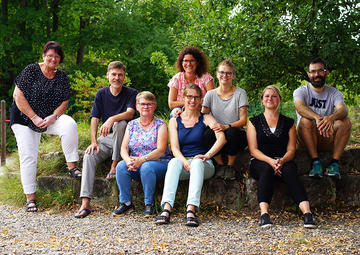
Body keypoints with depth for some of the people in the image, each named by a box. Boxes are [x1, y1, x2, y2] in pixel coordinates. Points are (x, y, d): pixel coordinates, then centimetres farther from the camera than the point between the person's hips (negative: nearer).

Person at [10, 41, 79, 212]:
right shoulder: (31, 70, -10)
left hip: (50, 119, 2)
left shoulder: (62, 76, 2)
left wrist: (53, 117, -17)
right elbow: (18, 95, -13)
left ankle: (72, 166, -18)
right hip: (24, 119, -2)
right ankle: (30, 198, 1)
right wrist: (34, 118, -17)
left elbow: (64, 101, 3)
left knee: (70, 124, -27)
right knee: (28, 156, -8)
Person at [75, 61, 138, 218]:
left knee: (120, 123, -35)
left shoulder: (131, 93, 0)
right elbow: (94, 119, 1)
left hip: (124, 139, -2)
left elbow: (130, 113, -19)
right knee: (89, 154, -27)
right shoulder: (101, 94, 9)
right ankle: (85, 203, -36)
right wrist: (94, 142, -14)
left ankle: (115, 166, -22)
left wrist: (111, 119, -38)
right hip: (106, 138, 2)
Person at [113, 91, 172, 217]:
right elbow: (124, 148, 3)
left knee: (146, 167, -36)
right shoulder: (132, 125, 12)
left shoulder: (160, 125, -1)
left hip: (158, 163, -4)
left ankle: (149, 203, -18)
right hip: (134, 166, 4)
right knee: (121, 166, -26)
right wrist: (128, 160, -21)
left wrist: (142, 160, -29)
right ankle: (125, 202, -13)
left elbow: (161, 150, -14)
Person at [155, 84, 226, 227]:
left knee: (197, 162, -36)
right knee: (174, 162, -33)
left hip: (203, 166, -1)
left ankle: (191, 210, -50)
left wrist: (207, 155, -26)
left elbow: (222, 138, -10)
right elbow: (174, 147, 0)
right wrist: (184, 161, -21)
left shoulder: (206, 119, 8)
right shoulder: (174, 121, 13)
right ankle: (166, 208, -50)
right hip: (182, 163, 1)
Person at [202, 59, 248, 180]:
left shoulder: (240, 93, 2)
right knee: (208, 133, -33)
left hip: (237, 135, -1)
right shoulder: (211, 94, 8)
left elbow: (243, 120, -7)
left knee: (232, 132, -36)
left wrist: (226, 127, -26)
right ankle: (220, 165, -10)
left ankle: (230, 166, -13)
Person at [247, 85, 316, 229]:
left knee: (289, 170, -35)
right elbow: (253, 150, 2)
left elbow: (291, 150, 7)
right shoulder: (254, 122, 14)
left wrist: (282, 160, -17)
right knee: (267, 169, -37)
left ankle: (307, 212, -52)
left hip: (284, 161, 1)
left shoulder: (288, 123, 17)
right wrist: (270, 160, -18)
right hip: (260, 162, -1)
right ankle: (264, 214, -53)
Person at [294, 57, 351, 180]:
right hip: (305, 142, -2)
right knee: (305, 120, -31)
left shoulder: (334, 93, 4)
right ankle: (315, 162, -29)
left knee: (346, 121, -23)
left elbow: (343, 109, -18)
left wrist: (331, 118, -44)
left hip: (327, 142, 2)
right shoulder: (301, 91, -2)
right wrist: (318, 118, -48)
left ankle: (334, 163, -25)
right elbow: (300, 107, -26)